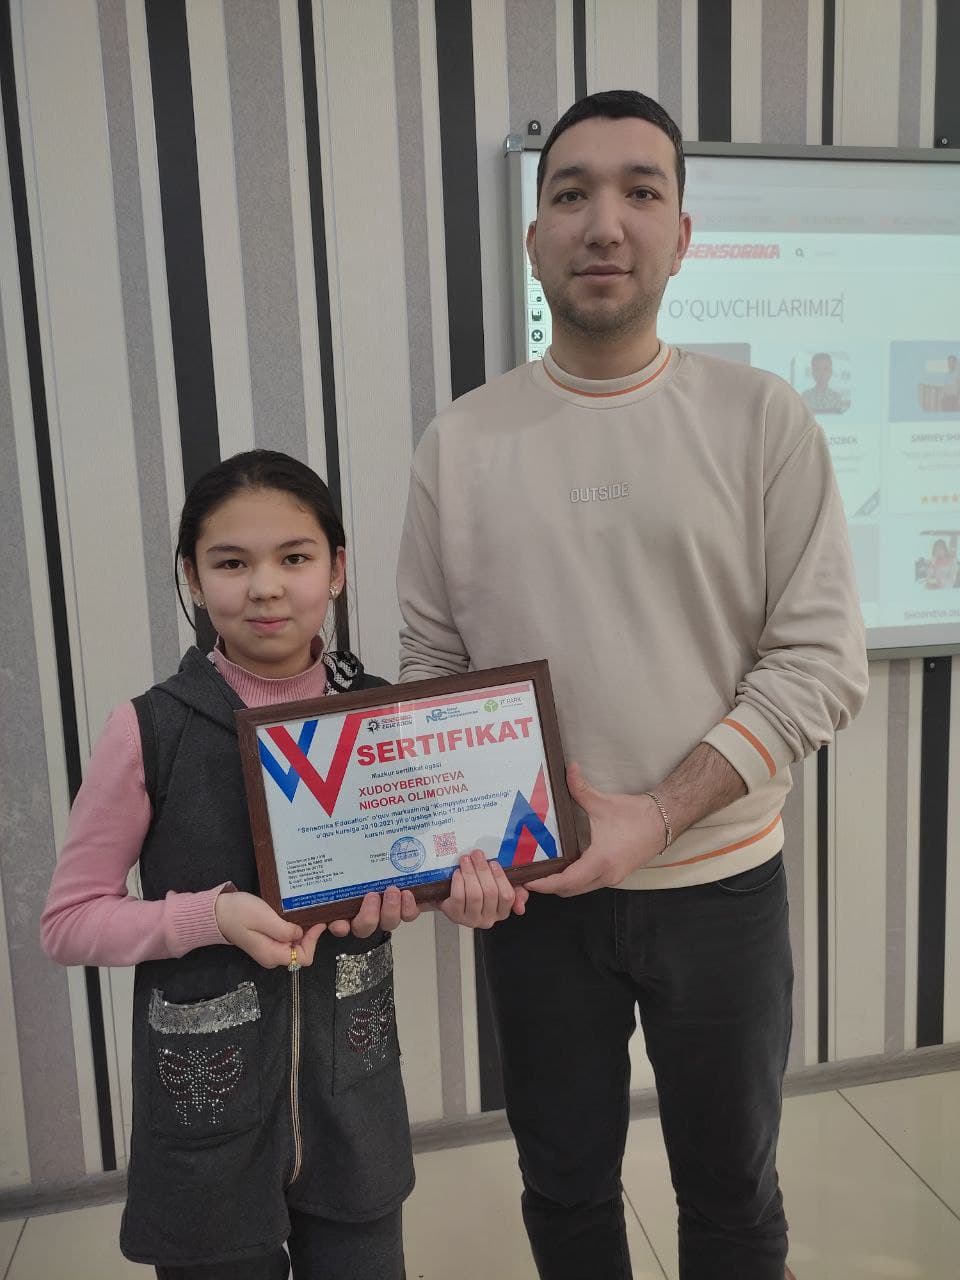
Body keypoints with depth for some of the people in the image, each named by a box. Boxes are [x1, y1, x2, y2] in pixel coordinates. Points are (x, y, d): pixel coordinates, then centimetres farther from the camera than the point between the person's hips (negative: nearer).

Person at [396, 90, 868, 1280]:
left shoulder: (762, 419, -7)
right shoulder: (459, 442, -1)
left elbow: (822, 660, -10)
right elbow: (430, 663, 2)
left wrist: (659, 815, -18)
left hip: (720, 882, -1)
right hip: (532, 888, 2)